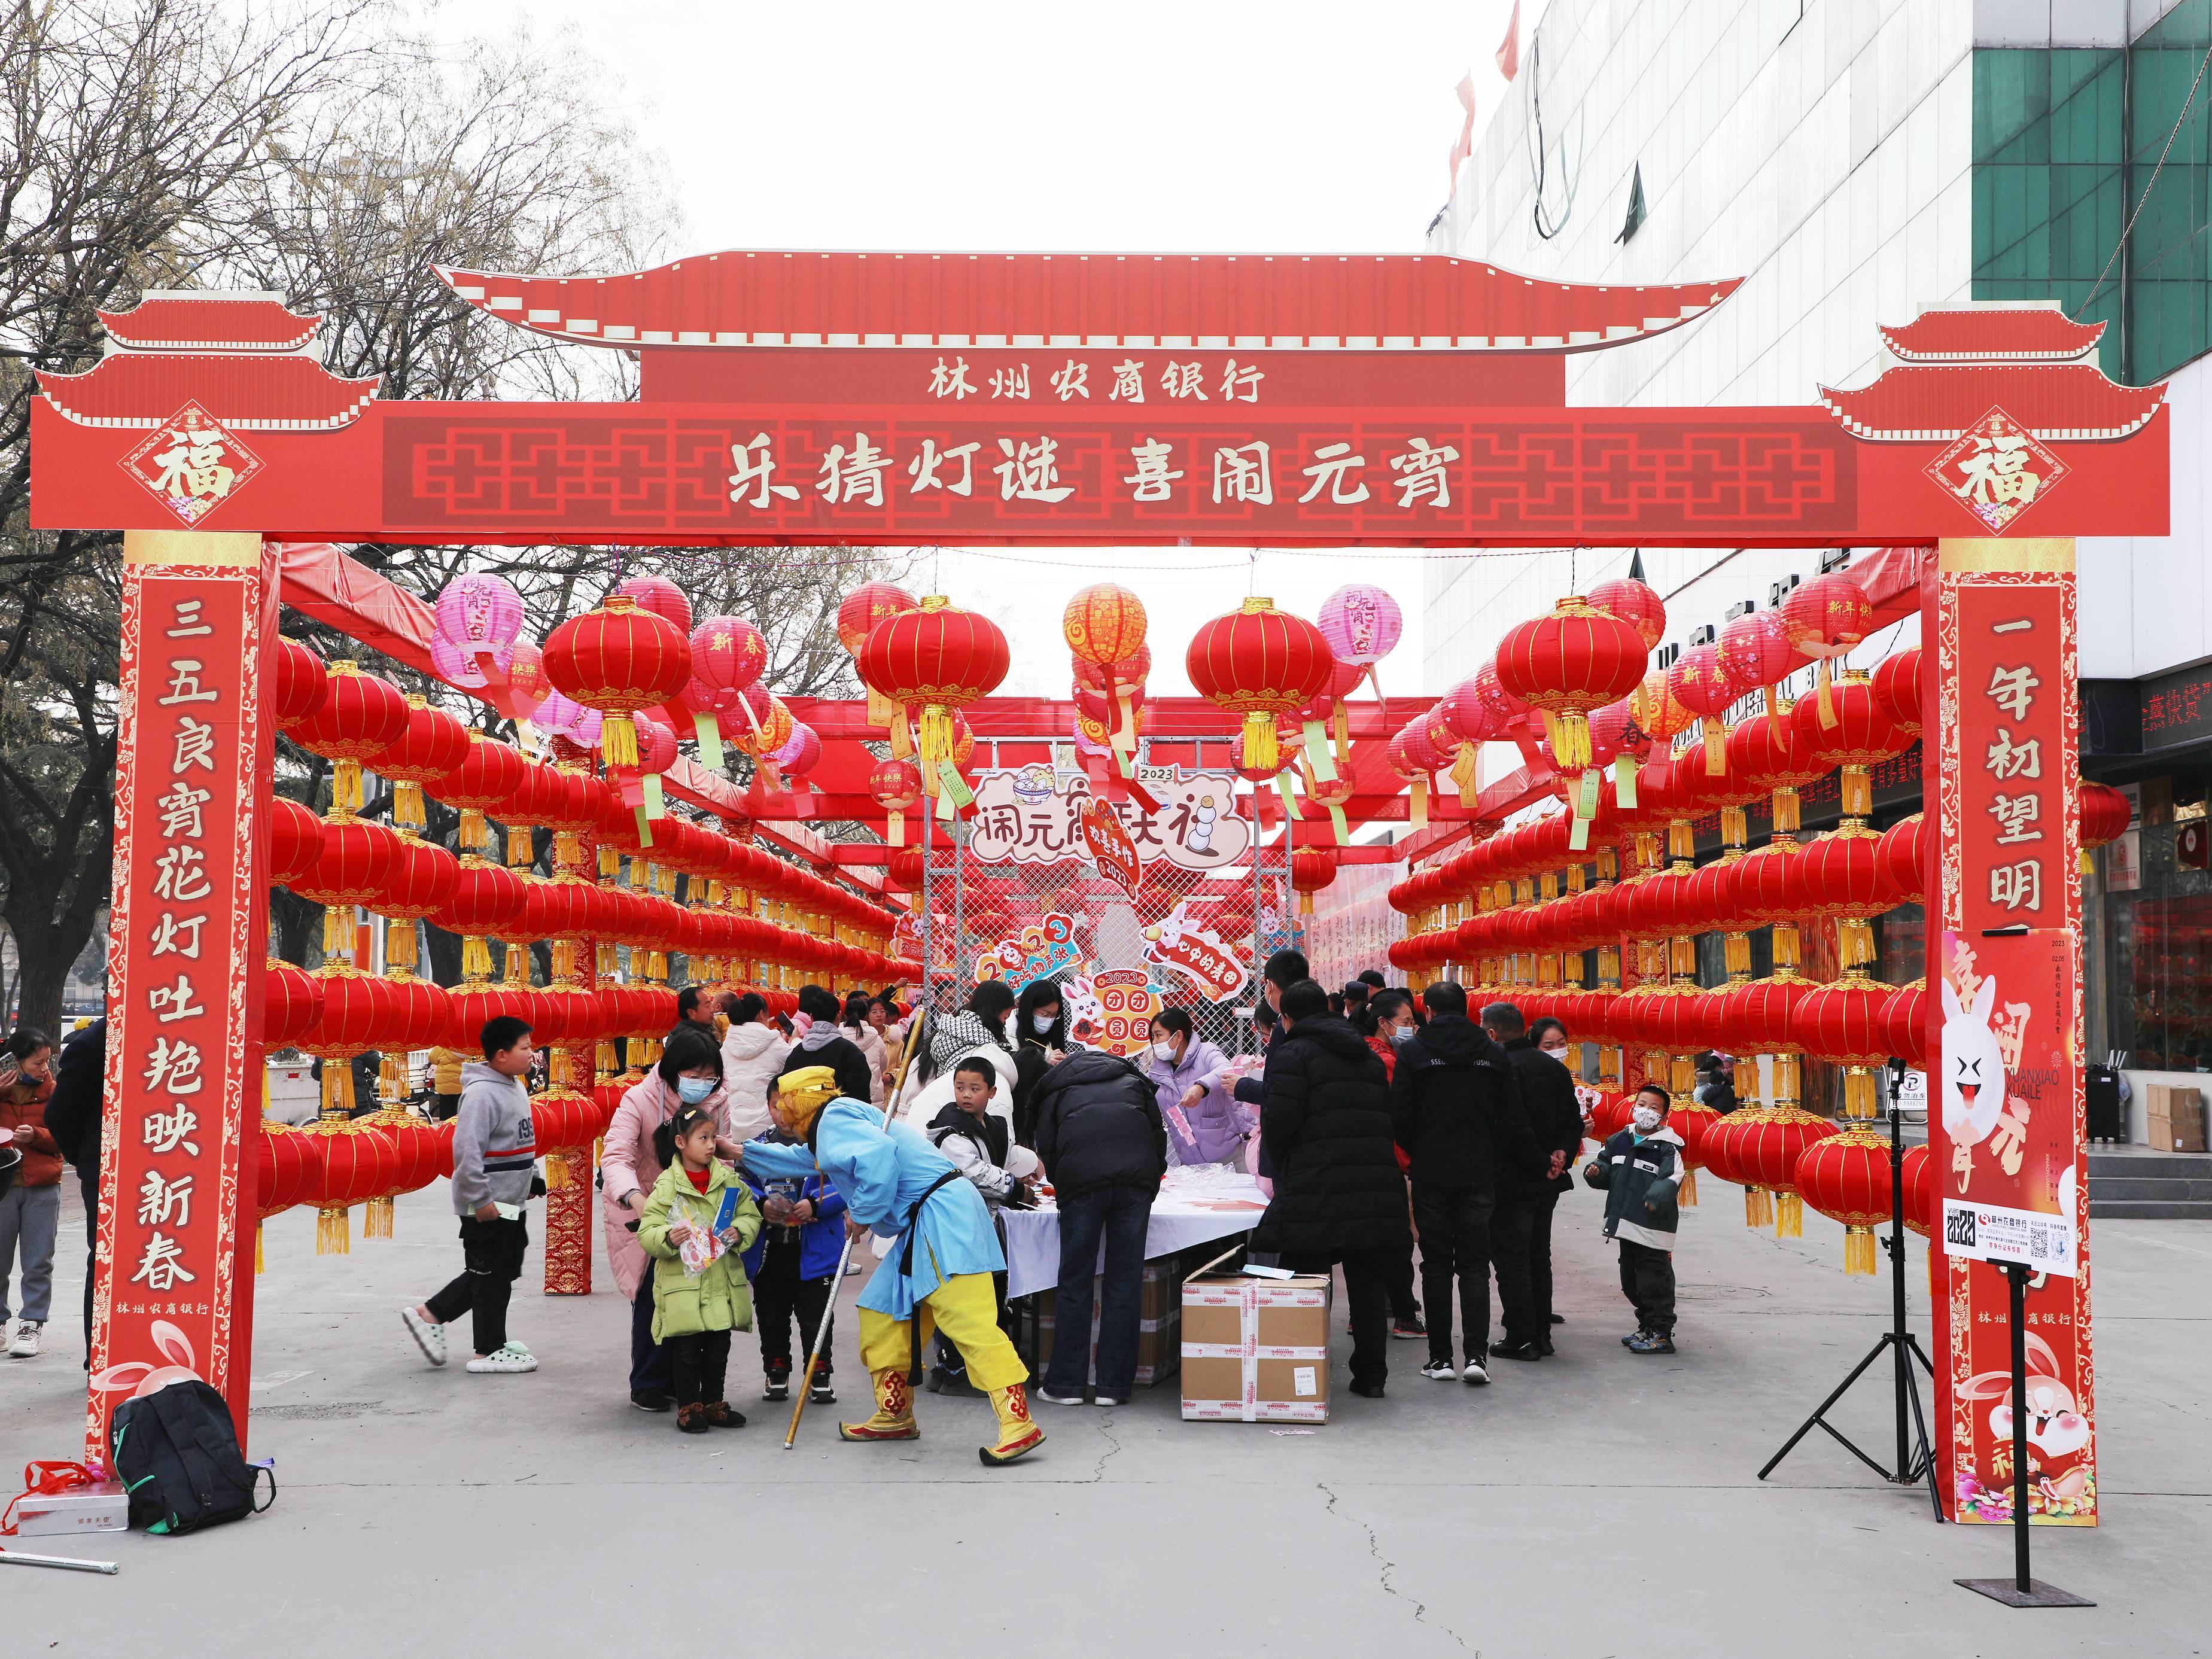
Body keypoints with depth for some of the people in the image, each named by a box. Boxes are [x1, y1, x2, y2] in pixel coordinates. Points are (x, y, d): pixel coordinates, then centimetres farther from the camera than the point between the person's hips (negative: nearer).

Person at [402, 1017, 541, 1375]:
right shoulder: (481, 1093, -21)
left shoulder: (515, 1087, 11)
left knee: (499, 1271, 16)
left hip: (510, 1201, 10)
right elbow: (467, 1150, -26)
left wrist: (530, 1177, 20)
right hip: (488, 1205, -10)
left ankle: (430, 1315, 24)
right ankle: (490, 1351, 11)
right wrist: (480, 1200, -25)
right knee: (493, 1274, 0)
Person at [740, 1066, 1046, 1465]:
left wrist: (862, 1213, -13)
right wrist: (744, 1152, 54)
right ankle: (895, 1416, 28)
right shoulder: (824, 1133, 26)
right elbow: (797, 1161, 48)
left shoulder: (835, 1118, -7)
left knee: (969, 1322, -18)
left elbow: (879, 1156, -25)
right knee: (882, 1315, 16)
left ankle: (1018, 1424, -24)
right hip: (921, 1228, 11)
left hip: (943, 1216, -11)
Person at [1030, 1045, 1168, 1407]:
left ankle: (1065, 1383, 9)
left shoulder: (1057, 1091, 25)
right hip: (1136, 1182, 1)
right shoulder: (1134, 1081, 30)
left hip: (1081, 1182, -1)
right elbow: (1159, 1135, 22)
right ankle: (1114, 1385, 7)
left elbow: (1047, 1151, 16)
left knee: (1074, 1282, 6)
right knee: (1125, 1281, 6)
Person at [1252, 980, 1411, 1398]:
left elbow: (1278, 1119, -11)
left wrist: (1281, 1170, 6)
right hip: (1378, 1186, 6)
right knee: (1368, 1284, 12)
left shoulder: (1293, 1054, -3)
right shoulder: (1369, 1057, 20)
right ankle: (1372, 1375, 16)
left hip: (1316, 1190, -6)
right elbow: (1387, 1117, 19)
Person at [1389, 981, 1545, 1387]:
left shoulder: (1412, 1051, -5)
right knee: (1475, 1265, 7)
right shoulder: (1494, 1054, 3)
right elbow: (1513, 1120, 3)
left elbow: (1399, 1115, -7)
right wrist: (1536, 1163, 15)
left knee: (1437, 1266, 6)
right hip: (1479, 1173, 2)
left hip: (1431, 1173, -2)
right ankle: (1476, 1355, -3)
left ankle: (1440, 1357, 6)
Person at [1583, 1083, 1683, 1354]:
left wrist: (1659, 1195, -39)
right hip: (1626, 1225, 8)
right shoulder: (1620, 1140, 11)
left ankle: (1662, 1334, 4)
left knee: (1654, 1281, -5)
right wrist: (1596, 1171, -1)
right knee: (1632, 1282, 17)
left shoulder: (1667, 1147, -8)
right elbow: (1607, 1173, 21)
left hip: (1654, 1229, -8)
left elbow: (1672, 1179, -21)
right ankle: (1647, 1329, 30)